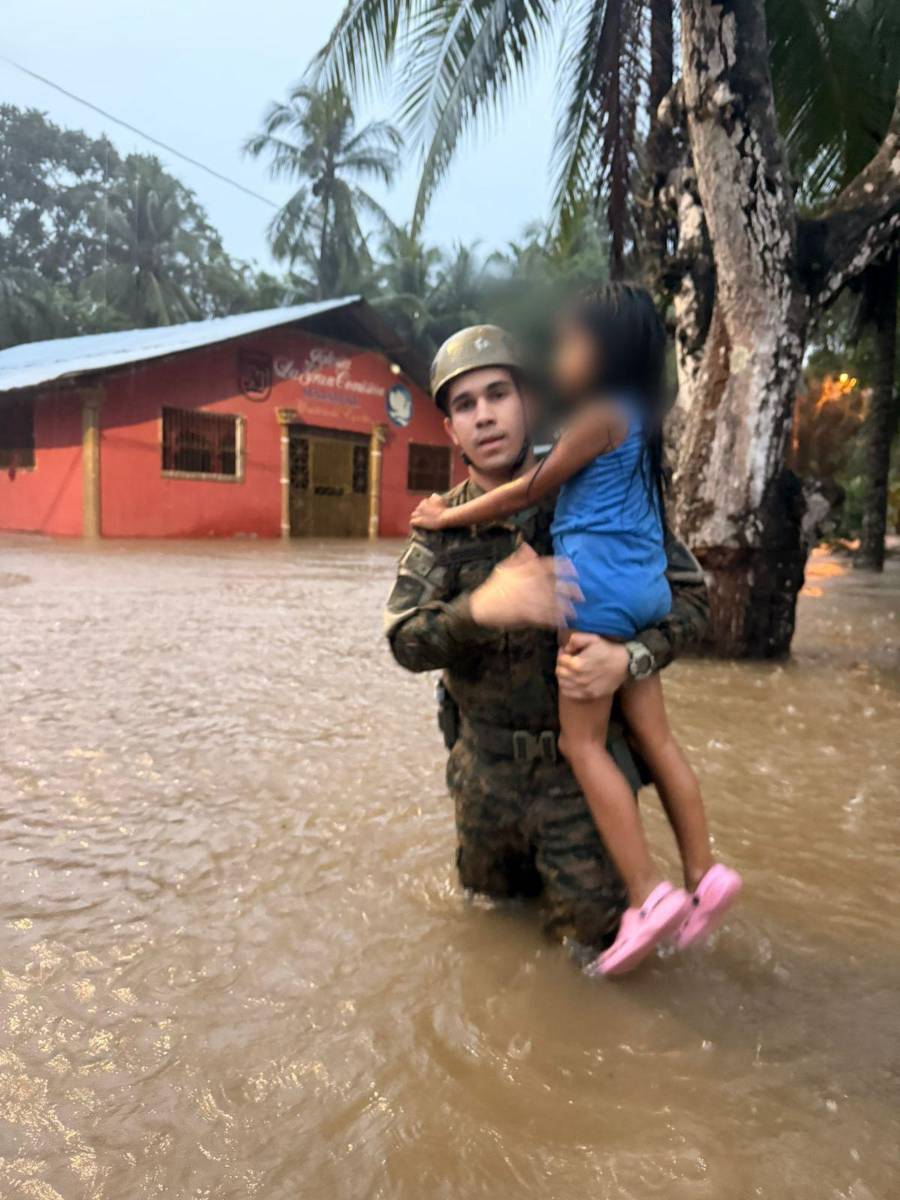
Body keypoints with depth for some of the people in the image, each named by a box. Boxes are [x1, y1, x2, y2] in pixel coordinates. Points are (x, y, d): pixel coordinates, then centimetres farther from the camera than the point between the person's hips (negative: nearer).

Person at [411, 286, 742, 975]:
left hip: (601, 585, -9)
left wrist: (448, 516, 5)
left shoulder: (599, 415, -7)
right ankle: (703, 875, 12)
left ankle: (647, 893, -7)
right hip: (645, 588, 9)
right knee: (653, 735, 9)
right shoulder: (642, 421, 19)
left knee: (583, 741, -5)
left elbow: (524, 495, -5)